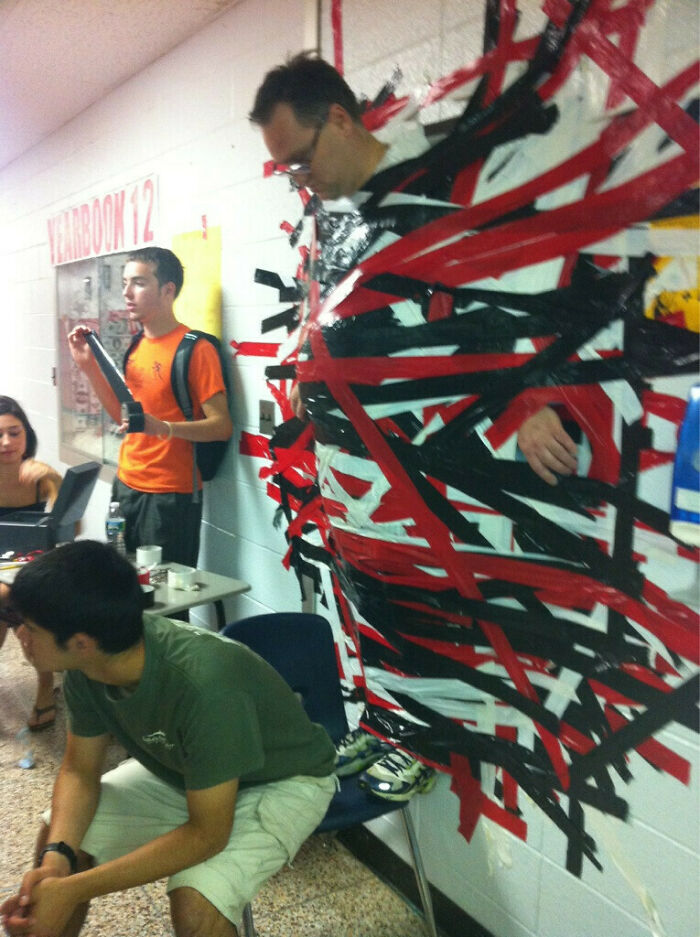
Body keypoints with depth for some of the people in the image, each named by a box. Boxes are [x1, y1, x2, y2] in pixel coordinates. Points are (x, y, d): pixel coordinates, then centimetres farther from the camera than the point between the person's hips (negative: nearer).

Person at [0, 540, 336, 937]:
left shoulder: (203, 685, -40)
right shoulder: (86, 667, -19)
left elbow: (206, 834, -30)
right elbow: (80, 770, -4)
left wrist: (74, 889, -28)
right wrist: (57, 856, -21)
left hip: (282, 782, -6)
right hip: (181, 768, 6)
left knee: (195, 903, -28)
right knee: (57, 836, -3)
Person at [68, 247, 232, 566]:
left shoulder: (195, 349, -14)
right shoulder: (138, 345, 10)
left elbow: (221, 426, -18)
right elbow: (122, 414, 15)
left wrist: (163, 428, -32)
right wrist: (89, 366, 5)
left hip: (170, 495, -7)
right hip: (126, 485, 7)